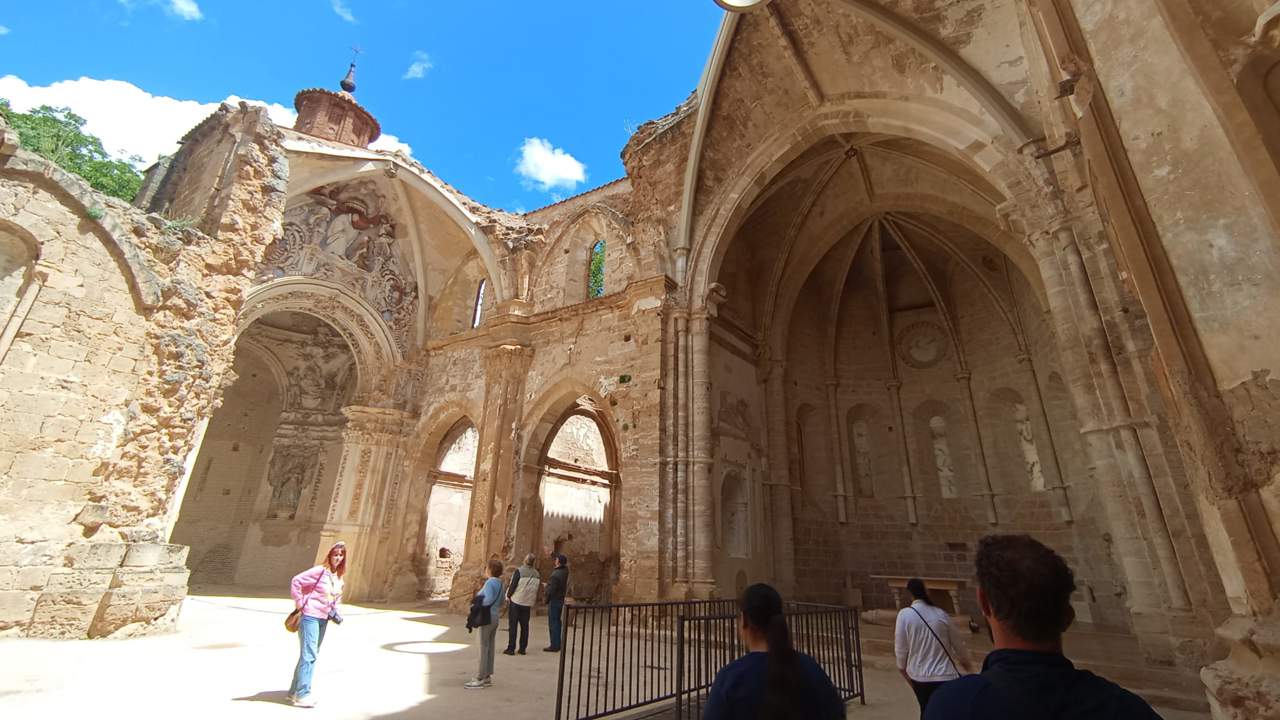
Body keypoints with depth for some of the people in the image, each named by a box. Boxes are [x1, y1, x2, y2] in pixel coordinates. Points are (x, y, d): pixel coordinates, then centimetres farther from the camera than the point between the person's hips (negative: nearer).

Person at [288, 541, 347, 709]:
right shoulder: (320, 571, -16)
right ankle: (302, 694, 2)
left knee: (310, 655, 16)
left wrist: (334, 611, 7)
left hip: (323, 619, 8)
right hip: (310, 617, -8)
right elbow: (296, 581, -16)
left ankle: (295, 691, 29)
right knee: (309, 655, -7)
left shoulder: (339, 577, 7)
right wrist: (299, 603, -14)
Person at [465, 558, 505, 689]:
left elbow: (488, 599, -32)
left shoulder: (490, 582, -18)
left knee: (484, 648, -1)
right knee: (490, 647, 14)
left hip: (487, 618, -8)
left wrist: (478, 604, -15)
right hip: (495, 617, 8)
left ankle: (481, 679, 6)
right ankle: (488, 676, 22)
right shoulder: (499, 583, 7)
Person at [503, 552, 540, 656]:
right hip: (527, 603, 4)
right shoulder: (536, 574, 1)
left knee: (513, 625, 4)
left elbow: (513, 585, -13)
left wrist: (508, 596, 4)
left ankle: (511, 648, 5)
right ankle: (523, 648, 14)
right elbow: (536, 589, 8)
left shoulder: (519, 571, -15)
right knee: (524, 626, 11)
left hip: (516, 601, -4)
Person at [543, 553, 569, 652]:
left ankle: (554, 645, 3)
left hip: (554, 600, -8)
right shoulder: (565, 571, 0)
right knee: (557, 622, 16)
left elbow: (551, 589, -21)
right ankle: (557, 644, 24)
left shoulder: (555, 574, -23)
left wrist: (546, 599, -2)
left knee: (553, 623, -1)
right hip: (561, 600, 8)